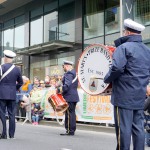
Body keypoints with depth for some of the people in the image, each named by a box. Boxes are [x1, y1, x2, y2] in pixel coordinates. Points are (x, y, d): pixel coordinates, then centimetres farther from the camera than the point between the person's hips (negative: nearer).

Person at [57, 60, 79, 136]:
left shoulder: (68, 74, -14)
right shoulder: (73, 73, 18)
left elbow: (67, 85, -26)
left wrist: (59, 90, -15)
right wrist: (61, 87, 13)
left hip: (69, 97, -10)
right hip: (73, 96, 10)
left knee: (69, 114, -6)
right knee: (72, 113, 13)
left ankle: (70, 131, -3)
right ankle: (72, 130, 19)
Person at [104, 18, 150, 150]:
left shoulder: (124, 47, -9)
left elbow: (117, 68, -21)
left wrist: (107, 79, -6)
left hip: (124, 95, -7)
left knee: (124, 127, -2)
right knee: (138, 127, 9)